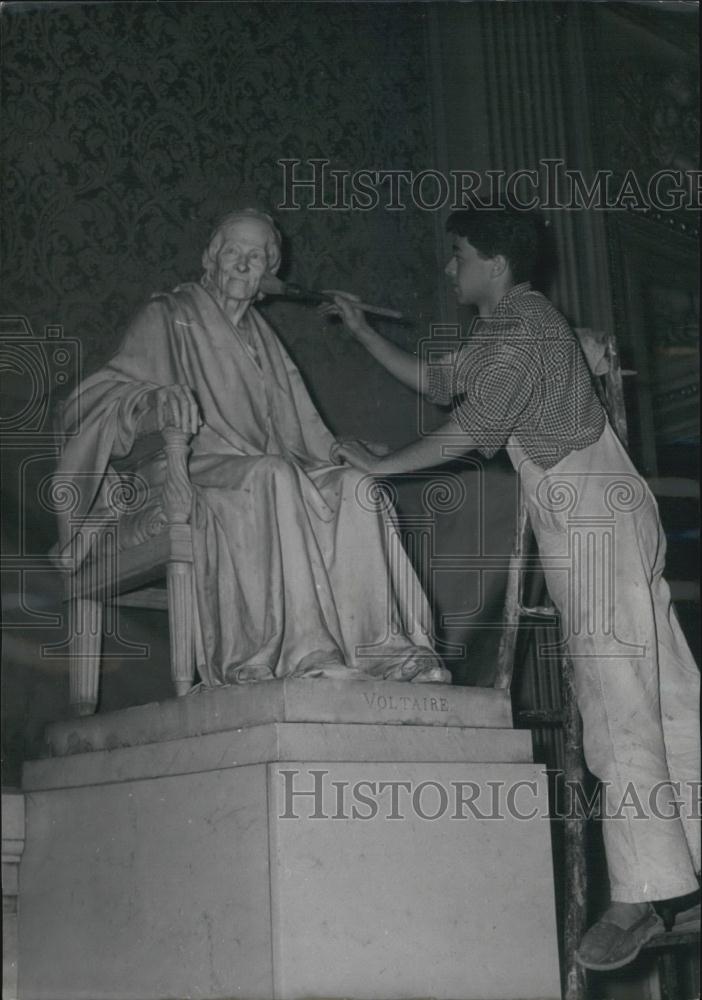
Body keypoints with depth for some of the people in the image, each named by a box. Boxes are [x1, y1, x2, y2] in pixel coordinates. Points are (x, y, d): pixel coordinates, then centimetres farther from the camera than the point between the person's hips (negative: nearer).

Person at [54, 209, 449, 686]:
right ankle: (305, 652, -48)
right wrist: (157, 398, -27)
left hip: (268, 474, 6)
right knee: (274, 475, -38)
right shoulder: (169, 317, 9)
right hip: (193, 471, -6)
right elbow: (106, 392, -5)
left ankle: (381, 646, -35)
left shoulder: (262, 338, 27)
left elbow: (301, 432, 26)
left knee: (356, 487, -23)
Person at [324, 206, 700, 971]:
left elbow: (472, 427, -19)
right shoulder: (501, 330, 19)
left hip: (594, 521, -10)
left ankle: (638, 898, -14)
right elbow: (438, 383, 27)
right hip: (597, 521, 10)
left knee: (618, 698, -13)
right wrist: (361, 331, 24)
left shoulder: (524, 326, -12)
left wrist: (378, 465, -11)